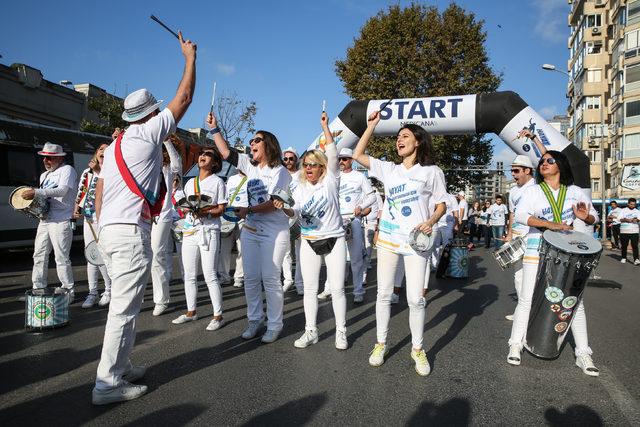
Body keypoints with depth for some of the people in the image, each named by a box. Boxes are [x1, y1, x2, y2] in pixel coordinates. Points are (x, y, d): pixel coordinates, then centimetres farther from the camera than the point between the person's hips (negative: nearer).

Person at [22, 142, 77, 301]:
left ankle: (68, 292, 2)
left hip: (61, 221, -8)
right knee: (39, 255, 9)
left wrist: (36, 193, -27)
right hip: (45, 220, 8)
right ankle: (38, 290, 19)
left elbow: (62, 190, -20)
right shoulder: (44, 175, 22)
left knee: (61, 258, -7)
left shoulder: (67, 170, -4)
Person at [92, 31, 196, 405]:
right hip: (132, 230, -9)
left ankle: (119, 367, 25)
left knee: (124, 302, 16)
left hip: (110, 229, 9)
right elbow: (184, 99, 1)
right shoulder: (148, 132, -3)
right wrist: (191, 57, 12)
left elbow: (100, 194, 19)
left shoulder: (114, 146, 20)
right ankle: (108, 383, 0)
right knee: (125, 307, -6)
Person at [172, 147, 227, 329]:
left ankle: (218, 316, 1)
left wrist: (206, 212, -21)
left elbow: (221, 208, -3)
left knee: (210, 276, -7)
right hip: (189, 230, 6)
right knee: (189, 275, 9)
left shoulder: (217, 181, 3)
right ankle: (191, 312, 22)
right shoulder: (190, 182, 19)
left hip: (208, 230, -6)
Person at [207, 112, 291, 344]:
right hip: (250, 230, 6)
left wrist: (248, 210, -20)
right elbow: (226, 153, 12)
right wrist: (214, 129, 7)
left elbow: (274, 203, -16)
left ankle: (274, 324, 10)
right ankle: (255, 319, 23)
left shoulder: (279, 171, -6)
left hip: (274, 232, -6)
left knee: (270, 279, -3)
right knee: (250, 278, 9)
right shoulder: (251, 166, 12)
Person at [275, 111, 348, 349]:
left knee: (337, 288, 1)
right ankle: (310, 331, 18)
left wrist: (325, 127, -18)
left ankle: (341, 332, 15)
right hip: (309, 242, 4)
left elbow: (333, 155, -15)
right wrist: (284, 208, -23)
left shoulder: (330, 181, -2)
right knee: (310, 289, 6)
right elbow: (296, 212, -1)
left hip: (334, 239, -3)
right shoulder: (301, 188, 9)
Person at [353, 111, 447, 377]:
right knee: (383, 294, 8)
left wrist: (431, 221, -17)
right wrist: (372, 125, 10)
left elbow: (441, 205, 4)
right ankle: (381, 344, 23)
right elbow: (357, 155, 10)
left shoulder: (432, 172, 2)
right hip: (387, 239, 3)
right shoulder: (389, 170, 10)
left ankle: (417, 349, 17)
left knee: (416, 298, -2)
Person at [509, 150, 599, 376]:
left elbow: (594, 216, 12)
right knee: (526, 300, 0)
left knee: (575, 302, 4)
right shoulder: (533, 191, 4)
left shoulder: (575, 191, 9)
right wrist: (550, 224, -23)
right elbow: (520, 215, -11)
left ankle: (583, 354, 14)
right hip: (538, 252, -1)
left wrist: (585, 217, -13)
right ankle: (516, 345, 13)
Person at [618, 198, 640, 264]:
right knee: (624, 245, 6)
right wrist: (626, 220, -18)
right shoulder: (623, 210, 9)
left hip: (634, 231, 0)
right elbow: (620, 219, -1)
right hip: (624, 231, 0)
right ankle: (624, 258, 19)